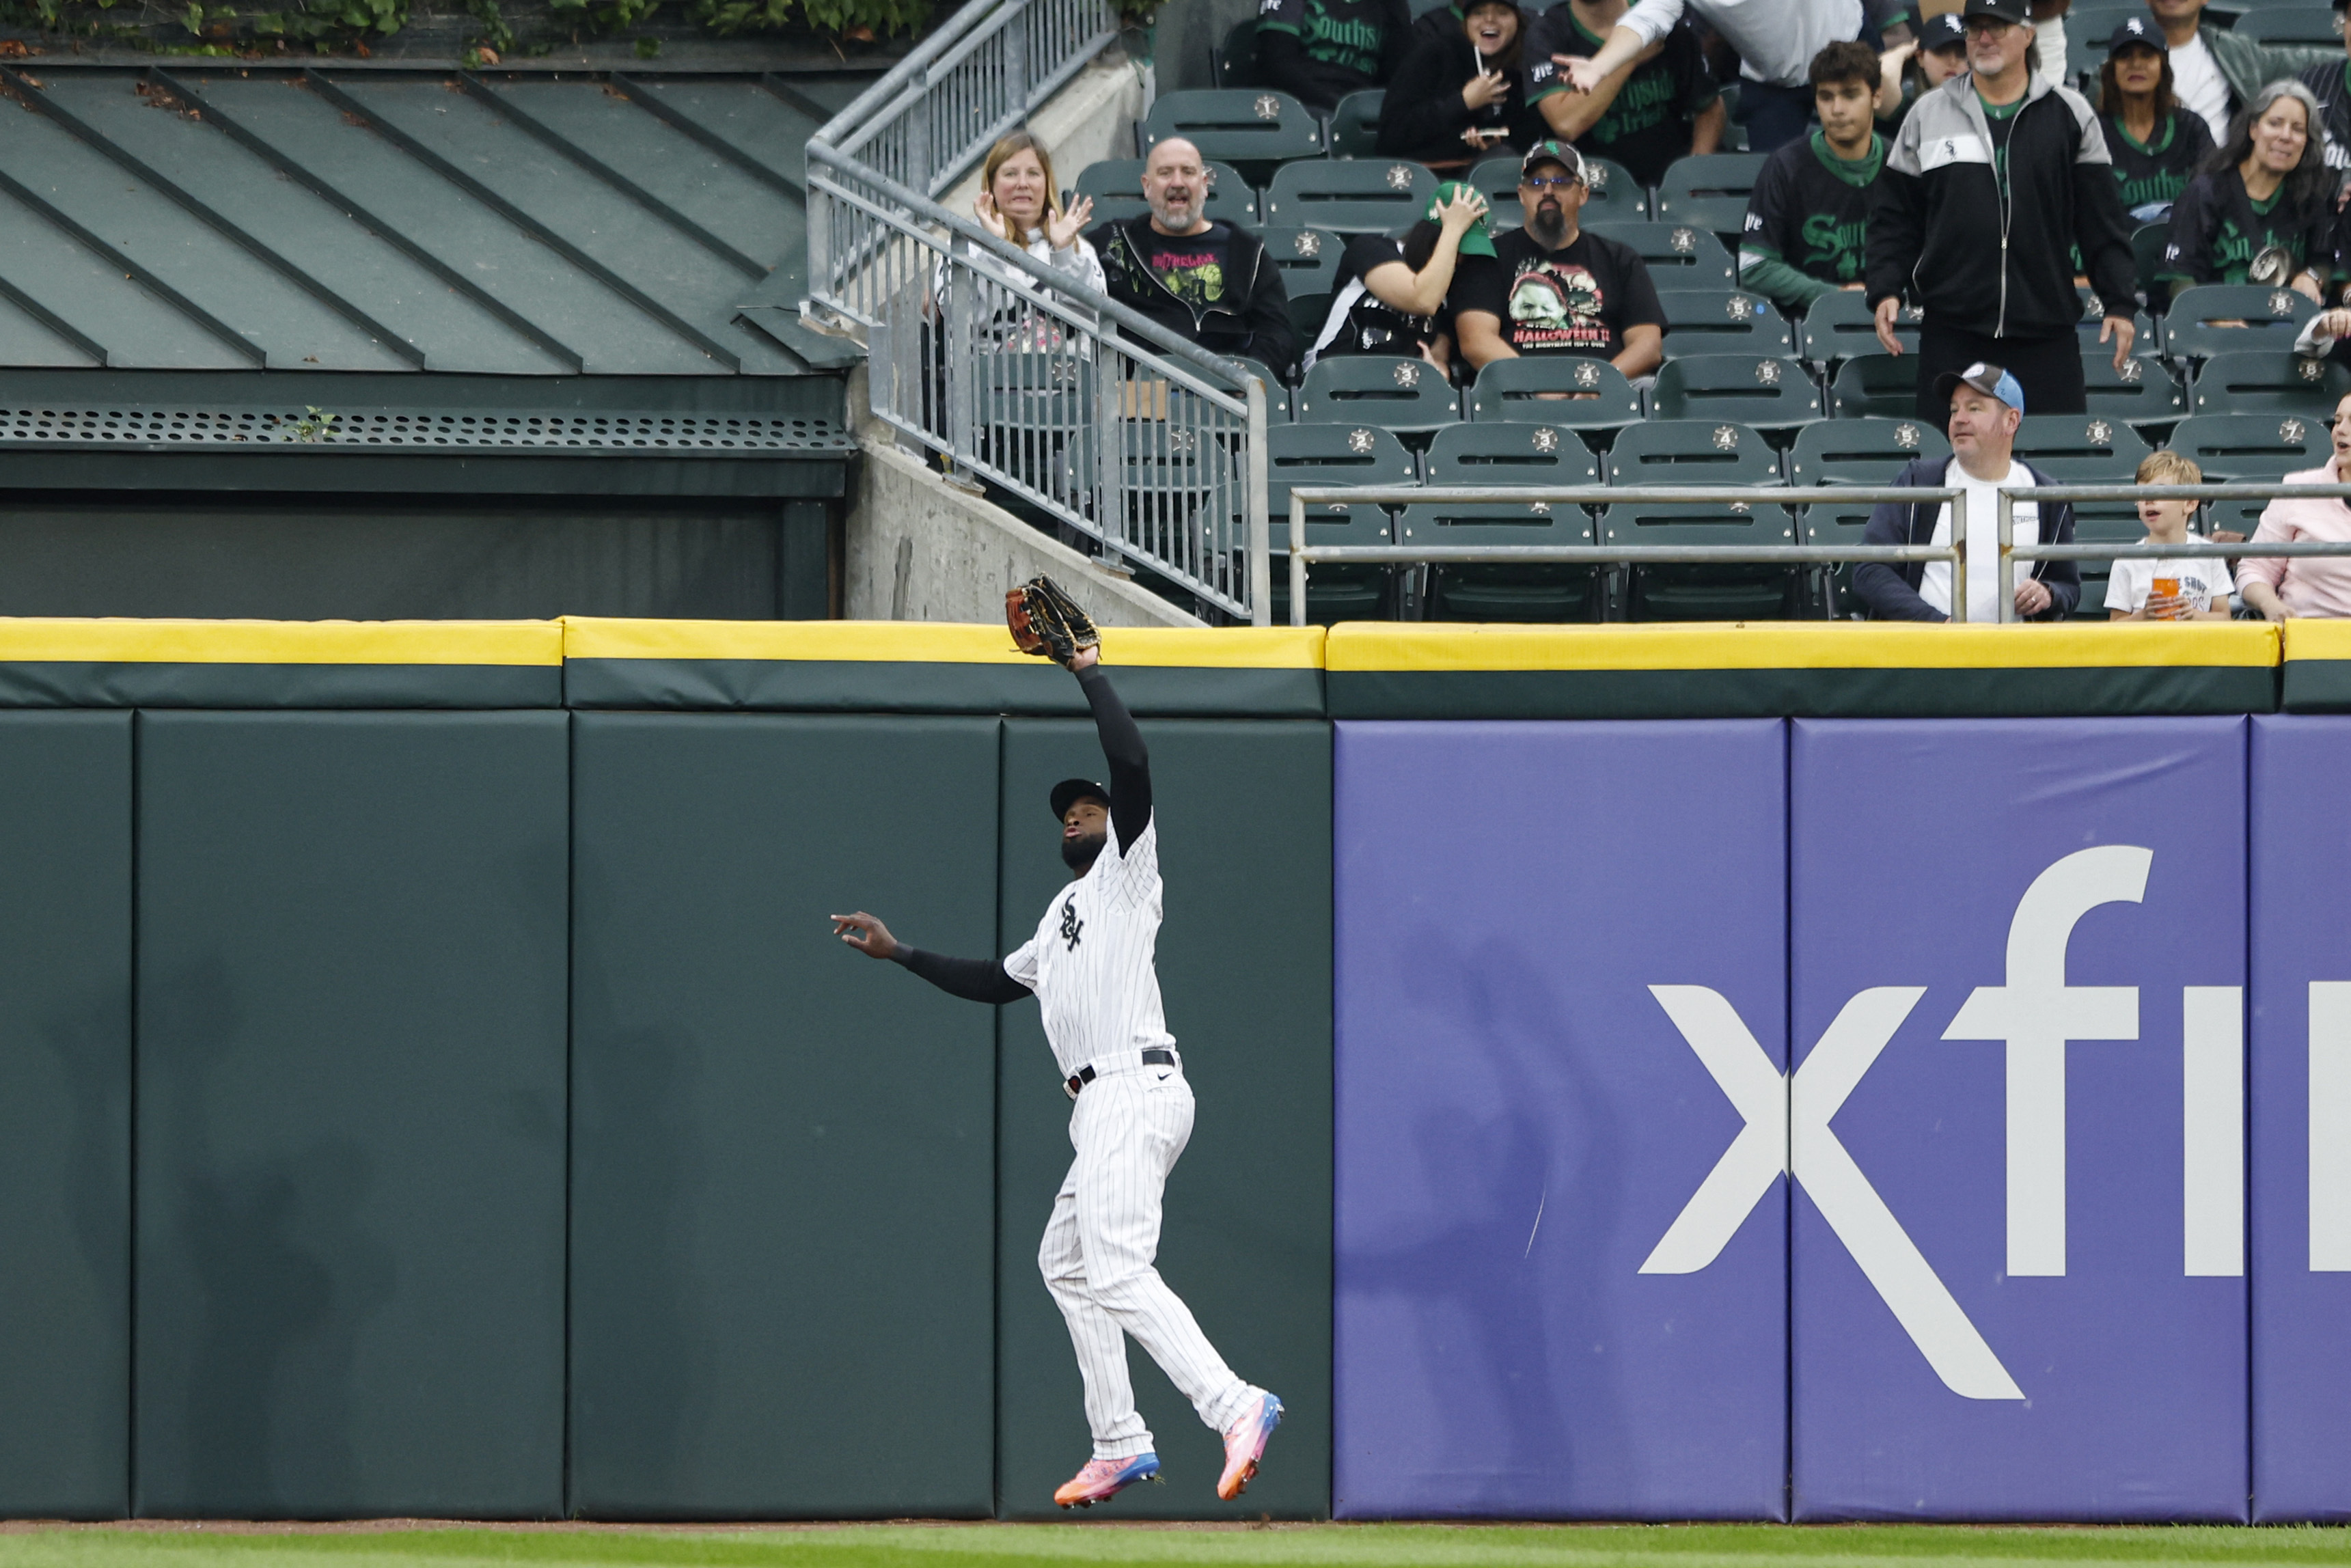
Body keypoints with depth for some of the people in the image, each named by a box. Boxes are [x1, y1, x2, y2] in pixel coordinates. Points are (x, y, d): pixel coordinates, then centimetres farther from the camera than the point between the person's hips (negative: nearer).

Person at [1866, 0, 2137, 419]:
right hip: (1951, 333, 0)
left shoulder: (2070, 114, 8)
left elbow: (2102, 223, 8)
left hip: (2047, 333, 0)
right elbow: (1895, 218, 12)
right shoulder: (1927, 116, 10)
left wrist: (2120, 303, 2)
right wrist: (1886, 291, 0)